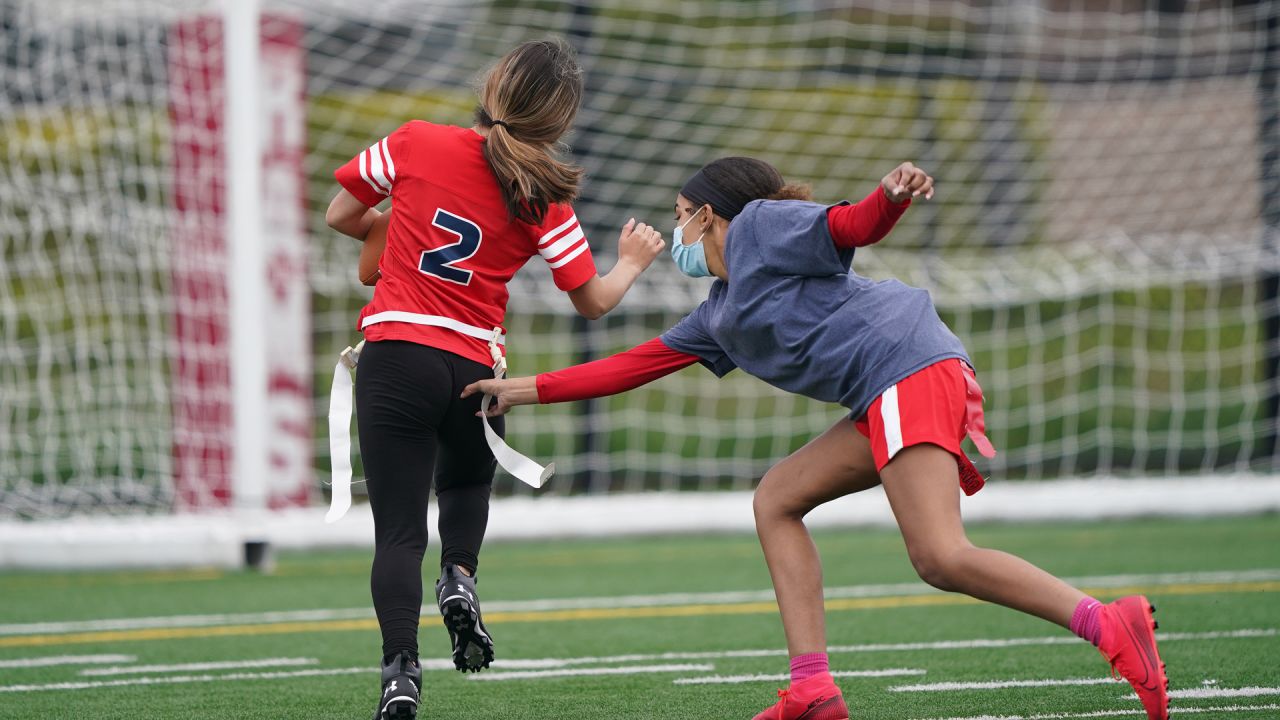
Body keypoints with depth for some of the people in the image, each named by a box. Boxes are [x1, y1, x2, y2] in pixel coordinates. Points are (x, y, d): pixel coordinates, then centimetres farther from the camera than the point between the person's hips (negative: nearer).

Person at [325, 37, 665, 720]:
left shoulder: (415, 143, -2)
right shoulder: (541, 200, -1)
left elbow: (340, 215, 9)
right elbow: (593, 300, 5)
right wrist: (631, 263, 26)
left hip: (395, 354, -1)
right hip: (476, 368, 1)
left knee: (399, 531, 0)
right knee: (467, 483, 31)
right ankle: (458, 575, 4)